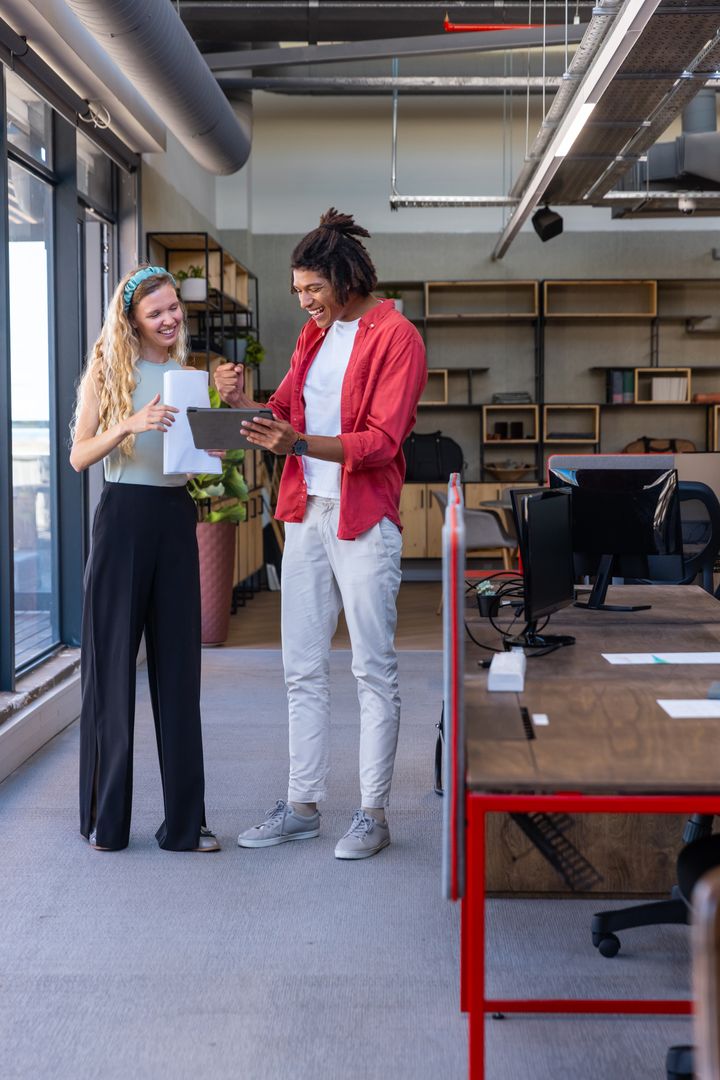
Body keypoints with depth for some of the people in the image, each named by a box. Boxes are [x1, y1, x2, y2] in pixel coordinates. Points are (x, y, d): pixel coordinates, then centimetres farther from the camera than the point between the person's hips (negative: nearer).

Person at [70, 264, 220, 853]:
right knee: (112, 662, 1)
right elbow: (79, 456, -6)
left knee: (178, 666, 4)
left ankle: (184, 821, 11)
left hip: (176, 517, 4)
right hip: (125, 515, -4)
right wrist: (131, 424, -23)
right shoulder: (108, 371, 1)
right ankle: (105, 817, 14)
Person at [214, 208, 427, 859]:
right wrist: (243, 403, -5)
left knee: (374, 671, 0)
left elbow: (381, 441, -17)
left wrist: (300, 443, -29)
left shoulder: (396, 337, -8)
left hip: (364, 521, -7)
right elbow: (286, 408, 16)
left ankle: (373, 814, 9)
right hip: (305, 513, 8)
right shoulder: (314, 335, 15)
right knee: (303, 669, 10)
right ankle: (303, 806, 20)